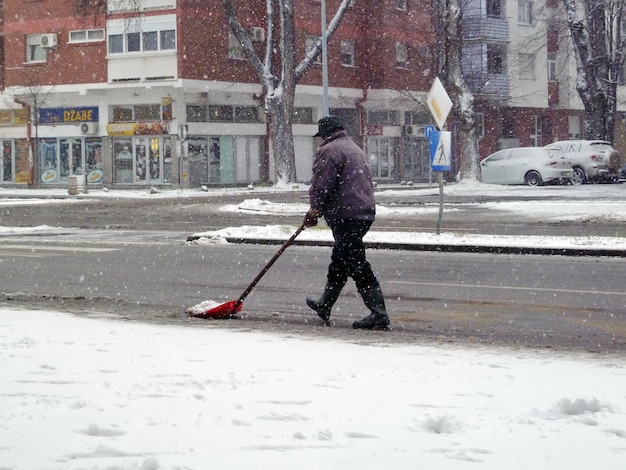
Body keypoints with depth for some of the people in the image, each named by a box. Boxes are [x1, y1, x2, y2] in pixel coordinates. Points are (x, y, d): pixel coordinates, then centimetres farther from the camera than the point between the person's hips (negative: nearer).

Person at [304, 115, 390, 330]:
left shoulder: (329, 151, -10)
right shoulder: (355, 149, 21)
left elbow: (321, 185, -16)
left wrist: (315, 209, 3)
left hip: (345, 216, -10)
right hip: (365, 212, 10)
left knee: (357, 266, -9)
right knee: (338, 262, 21)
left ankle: (378, 314, -13)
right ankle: (324, 306, 35)